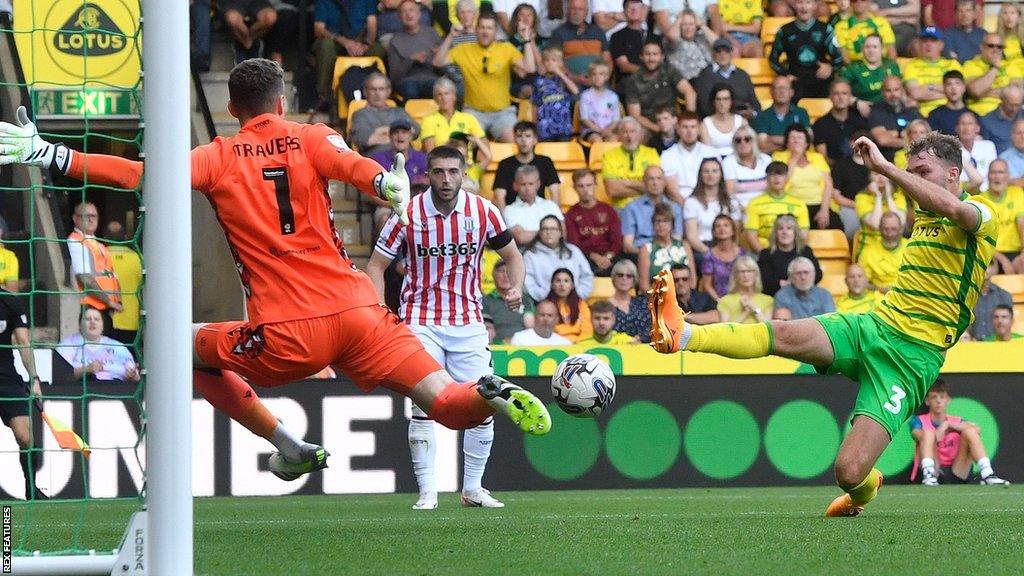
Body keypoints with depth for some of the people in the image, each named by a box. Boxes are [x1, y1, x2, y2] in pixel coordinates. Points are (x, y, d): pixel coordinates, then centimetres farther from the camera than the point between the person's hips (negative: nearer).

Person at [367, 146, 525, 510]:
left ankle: (473, 489, 14)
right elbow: (376, 265, -1)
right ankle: (427, 491, -9)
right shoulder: (408, 214, -7)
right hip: (421, 321, -2)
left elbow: (511, 254, 13)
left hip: (468, 322, 2)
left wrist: (516, 287, -7)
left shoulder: (483, 211, -2)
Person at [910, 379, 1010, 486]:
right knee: (929, 433, -20)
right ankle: (929, 476, -41)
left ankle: (987, 475, -30)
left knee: (970, 432, -13)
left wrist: (950, 425, -11)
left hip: (957, 476, 2)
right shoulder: (919, 421, 10)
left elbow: (977, 430, -7)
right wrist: (945, 425, -12)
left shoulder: (957, 421, 16)